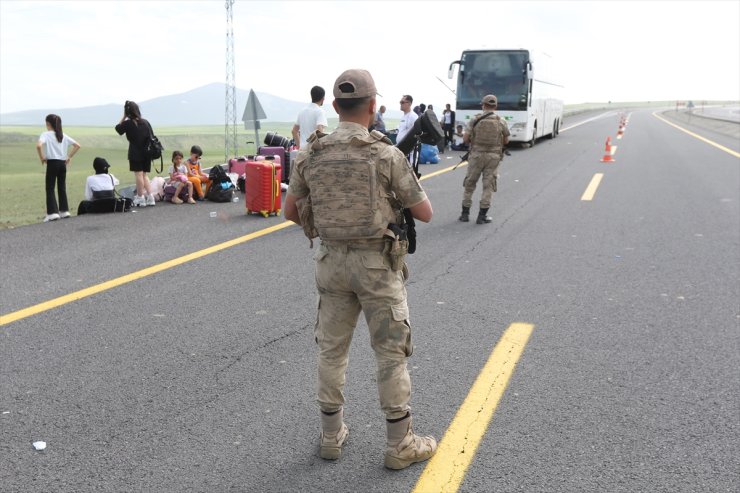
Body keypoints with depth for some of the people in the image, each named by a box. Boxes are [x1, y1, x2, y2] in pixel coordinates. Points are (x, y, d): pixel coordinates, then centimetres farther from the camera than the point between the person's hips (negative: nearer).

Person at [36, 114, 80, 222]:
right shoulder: (63, 136, 9)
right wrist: (69, 157, 11)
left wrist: (42, 157, -10)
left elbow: (39, 145, -23)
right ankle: (64, 211, 16)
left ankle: (52, 213, -7)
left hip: (52, 163, -5)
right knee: (62, 188, 13)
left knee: (50, 189, 0)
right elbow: (77, 146, 9)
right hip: (63, 163, 5)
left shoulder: (46, 134, -6)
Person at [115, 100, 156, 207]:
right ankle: (150, 197, 7)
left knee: (138, 174, -2)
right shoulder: (145, 122, 6)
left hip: (135, 153, -5)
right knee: (145, 175, 13)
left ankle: (140, 198, 0)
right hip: (146, 153, 5)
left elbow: (118, 128, 9)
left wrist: (124, 117, 7)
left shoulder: (128, 123, -8)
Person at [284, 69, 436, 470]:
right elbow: (425, 213, -7)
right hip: (377, 264, -4)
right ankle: (400, 445, 17)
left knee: (332, 350, 15)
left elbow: (291, 211, 8)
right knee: (391, 353, 7)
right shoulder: (386, 155, -15)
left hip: (332, 261, 4)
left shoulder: (311, 154, -2)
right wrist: (409, 194, 15)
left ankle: (331, 436, 27)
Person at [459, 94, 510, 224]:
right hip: (494, 156, 0)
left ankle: (465, 213, 15)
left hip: (476, 155, 0)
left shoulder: (475, 119, -5)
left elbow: (465, 139, -7)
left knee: (469, 184, 12)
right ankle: (482, 216, 4)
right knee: (488, 185, 6)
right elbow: (506, 141, 7)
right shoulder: (501, 121, -2)